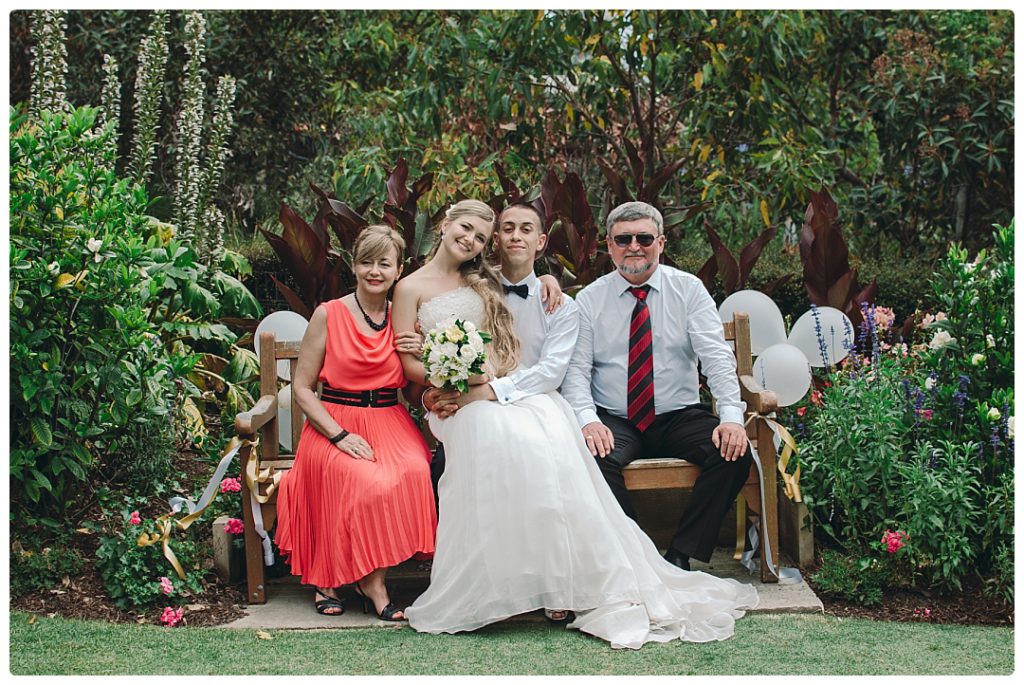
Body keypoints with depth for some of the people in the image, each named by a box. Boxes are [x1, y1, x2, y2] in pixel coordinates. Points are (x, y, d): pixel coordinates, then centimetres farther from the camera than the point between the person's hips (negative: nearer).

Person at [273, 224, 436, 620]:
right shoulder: (328, 315, -1)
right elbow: (302, 387, -1)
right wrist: (340, 435, -13)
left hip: (391, 423, 3)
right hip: (335, 425, -3)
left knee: (414, 471, -30)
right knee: (369, 482, -34)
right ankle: (372, 583, -11)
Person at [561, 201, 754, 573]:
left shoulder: (688, 289, 3)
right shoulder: (589, 299, 4)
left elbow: (717, 357, -6)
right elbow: (576, 369, -3)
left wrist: (731, 415, -22)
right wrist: (587, 419, -22)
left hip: (680, 417, 1)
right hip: (614, 421, -1)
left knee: (735, 452, -25)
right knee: (594, 457, -33)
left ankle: (681, 555, -14)